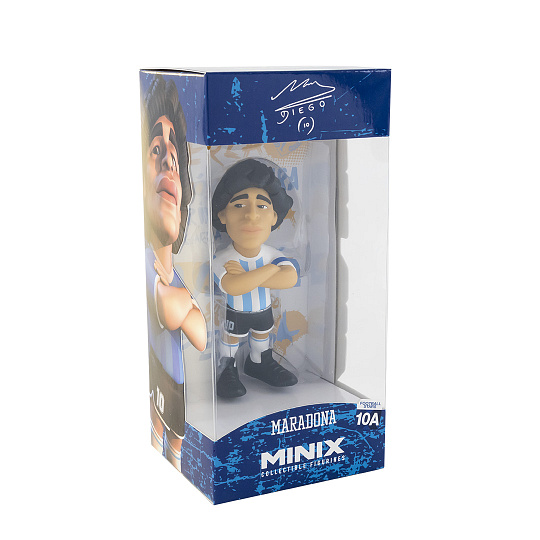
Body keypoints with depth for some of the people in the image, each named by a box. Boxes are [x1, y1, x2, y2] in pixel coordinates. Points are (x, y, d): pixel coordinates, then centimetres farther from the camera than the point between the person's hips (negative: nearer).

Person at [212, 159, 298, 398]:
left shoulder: (273, 255, -21)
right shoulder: (221, 260, -34)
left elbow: (291, 278, -38)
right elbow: (233, 287, -51)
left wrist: (247, 276, -43)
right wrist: (270, 269, -43)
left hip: (264, 310, 5)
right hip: (235, 314, -4)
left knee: (262, 337, 25)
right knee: (231, 339, 14)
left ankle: (259, 363, 51)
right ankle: (227, 370, 39)